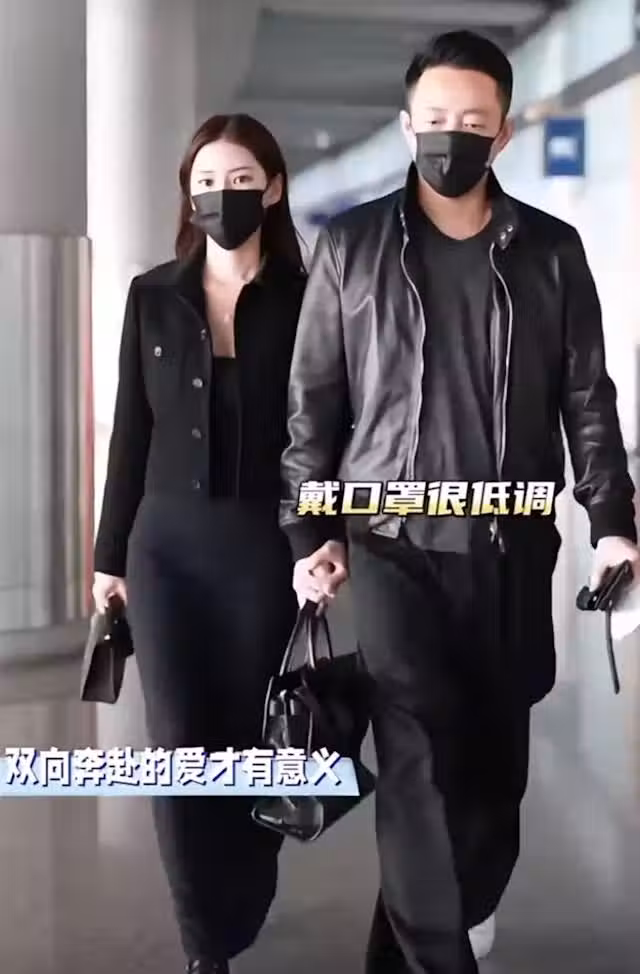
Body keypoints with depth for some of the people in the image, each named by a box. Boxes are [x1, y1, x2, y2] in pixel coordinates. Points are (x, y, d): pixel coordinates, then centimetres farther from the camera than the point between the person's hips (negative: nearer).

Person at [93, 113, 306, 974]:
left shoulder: (304, 299, 0)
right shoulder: (153, 297, 5)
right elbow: (132, 433, 7)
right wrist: (110, 553, 7)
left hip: (266, 546, -1)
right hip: (168, 545, 1)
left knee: (251, 741, 6)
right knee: (182, 746, -6)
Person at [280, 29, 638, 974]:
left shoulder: (551, 251, 6)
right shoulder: (351, 246, 3)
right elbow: (313, 399, 3)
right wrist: (310, 531, -3)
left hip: (514, 547, 2)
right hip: (394, 544, -2)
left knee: (494, 759, 9)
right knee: (422, 762, -9)